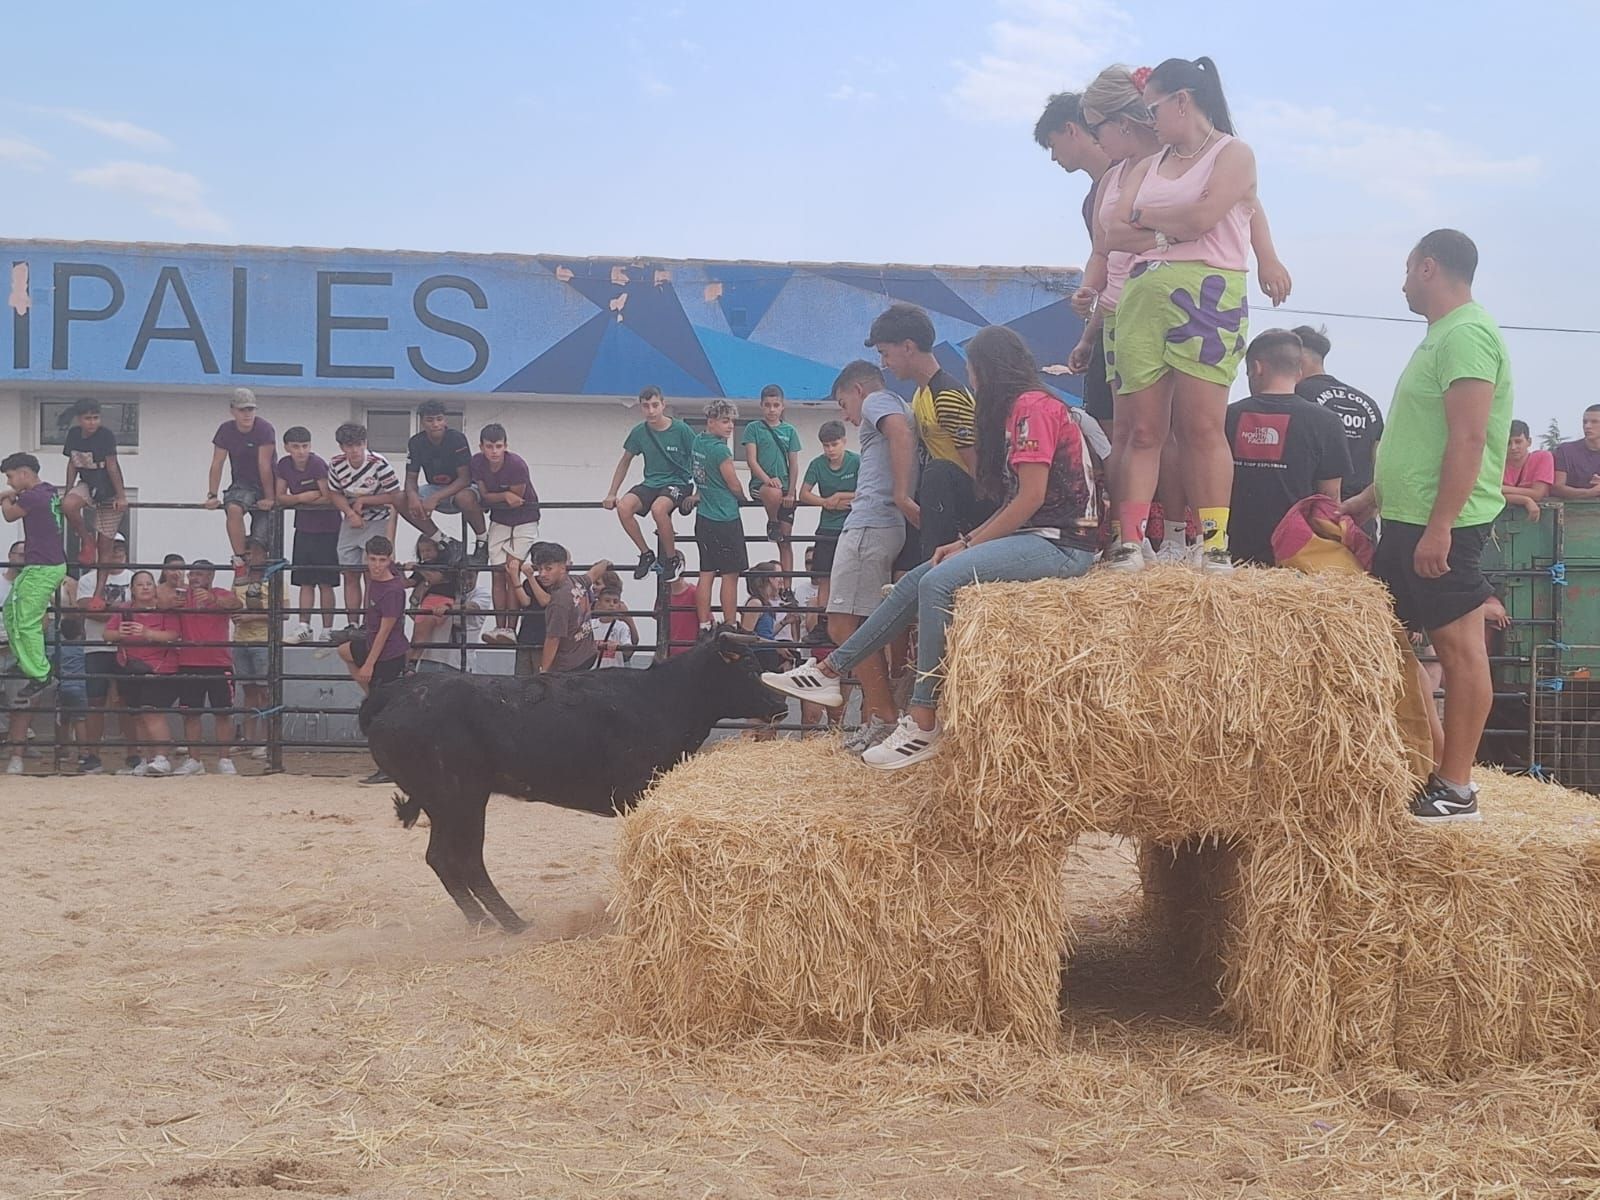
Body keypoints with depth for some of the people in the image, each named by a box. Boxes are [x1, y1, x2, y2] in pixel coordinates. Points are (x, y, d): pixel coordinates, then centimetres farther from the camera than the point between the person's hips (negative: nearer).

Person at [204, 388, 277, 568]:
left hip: (264, 486, -1)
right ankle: (239, 559, -29)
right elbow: (217, 465, -5)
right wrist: (212, 495, -13)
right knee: (234, 509, -32)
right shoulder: (226, 430, -5)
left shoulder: (264, 429, -16)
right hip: (242, 485, 1)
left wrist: (270, 498, -17)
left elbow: (264, 466, -19)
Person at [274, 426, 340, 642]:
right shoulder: (284, 466, -1)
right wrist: (303, 497, -19)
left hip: (326, 528, -6)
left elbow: (329, 498, -21)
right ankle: (304, 627, 8)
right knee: (305, 581, 6)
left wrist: (297, 500, -12)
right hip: (303, 527, 6)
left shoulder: (318, 464, -19)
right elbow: (280, 498, 0)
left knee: (325, 582, -1)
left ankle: (327, 630, 4)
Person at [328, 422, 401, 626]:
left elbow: (394, 496, -15)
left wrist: (363, 500, -16)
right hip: (351, 523, 5)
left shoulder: (379, 463, -22)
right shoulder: (336, 464, -8)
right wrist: (351, 513, -15)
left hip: (377, 523, -5)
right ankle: (352, 624, 11)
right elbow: (335, 494, 2)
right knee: (350, 576, 5)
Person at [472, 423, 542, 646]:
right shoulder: (477, 463, -12)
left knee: (512, 570, -14)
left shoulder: (517, 465, -27)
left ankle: (510, 628, -15)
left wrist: (494, 498, -13)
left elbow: (517, 497, -18)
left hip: (525, 520, -5)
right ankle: (499, 627, 0)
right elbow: (484, 496, -8)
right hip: (499, 521, 5)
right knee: (498, 574, -1)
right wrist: (505, 496, -23)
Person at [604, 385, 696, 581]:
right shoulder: (639, 432, 0)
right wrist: (611, 494, 8)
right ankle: (646, 554, -7)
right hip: (651, 483, 4)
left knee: (658, 508, -36)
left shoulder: (681, 430, -10)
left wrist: (698, 494, -10)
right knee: (623, 507, -25)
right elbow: (625, 462, 13)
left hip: (678, 483, -4)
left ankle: (673, 559, -16)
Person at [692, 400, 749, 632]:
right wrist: (741, 497, 11)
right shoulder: (720, 449, -16)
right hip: (725, 518, -8)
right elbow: (734, 485, -8)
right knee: (730, 574, -2)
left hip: (703, 517, 8)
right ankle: (730, 627, -1)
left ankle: (704, 626, 8)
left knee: (707, 573, 8)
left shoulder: (697, 443, 9)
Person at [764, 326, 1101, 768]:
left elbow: (1031, 497, -17)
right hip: (1034, 538, 11)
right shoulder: (1020, 409, 21)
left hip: (1060, 544, -11)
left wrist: (970, 545, -9)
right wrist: (967, 541, 7)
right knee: (915, 581, 6)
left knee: (939, 581, -26)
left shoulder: (1032, 406, -10)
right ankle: (830, 672, 9)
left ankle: (924, 726, -24)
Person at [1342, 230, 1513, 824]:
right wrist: (1368, 501, 28)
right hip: (1407, 520, 11)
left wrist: (1439, 526, -25)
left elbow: (1468, 439, -21)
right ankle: (1431, 768, 19)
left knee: (1458, 646, -6)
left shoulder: (1466, 334, -13)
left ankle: (1455, 789, -3)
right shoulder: (1442, 337, 20)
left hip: (1442, 526, -11)